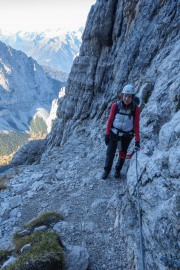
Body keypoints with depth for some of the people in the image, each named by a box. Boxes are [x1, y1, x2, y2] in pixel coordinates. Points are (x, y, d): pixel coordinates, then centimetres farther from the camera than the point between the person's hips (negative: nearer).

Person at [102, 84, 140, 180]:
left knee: (123, 154, 17)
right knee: (110, 153, 3)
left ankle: (118, 170, 42)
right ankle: (106, 171, 29)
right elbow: (110, 120, -8)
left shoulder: (136, 109, -19)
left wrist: (137, 141, -15)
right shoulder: (115, 105, -18)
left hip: (127, 136, 1)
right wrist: (107, 134, -5)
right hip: (114, 133, 0)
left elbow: (136, 125, -13)